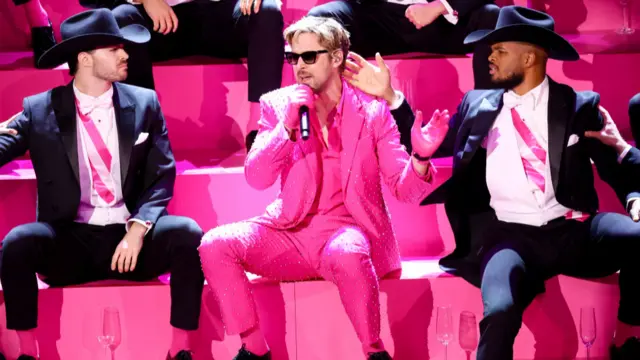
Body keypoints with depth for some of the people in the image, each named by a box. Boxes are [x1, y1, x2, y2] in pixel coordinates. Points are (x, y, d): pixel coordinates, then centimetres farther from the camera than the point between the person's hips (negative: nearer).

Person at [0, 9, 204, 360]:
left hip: (132, 238, 1)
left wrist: (138, 229, -15)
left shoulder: (143, 103, 7)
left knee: (187, 234, -27)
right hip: (69, 241, -1)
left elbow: (161, 178, 2)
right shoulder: (40, 110, 3)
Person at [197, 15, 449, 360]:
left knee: (345, 254, -39)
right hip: (292, 231, 3)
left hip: (347, 231, -3)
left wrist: (421, 155, -24)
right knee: (215, 244, -21)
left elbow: (404, 189, -3)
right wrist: (287, 124, -16)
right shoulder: (278, 104, 6)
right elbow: (256, 178, -4)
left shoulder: (373, 111, 1)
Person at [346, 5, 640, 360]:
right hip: (509, 235, 0)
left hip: (573, 230, 1)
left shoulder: (580, 107, 11)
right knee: (500, 311, -34)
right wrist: (388, 95, 15)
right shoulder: (477, 106, 17)